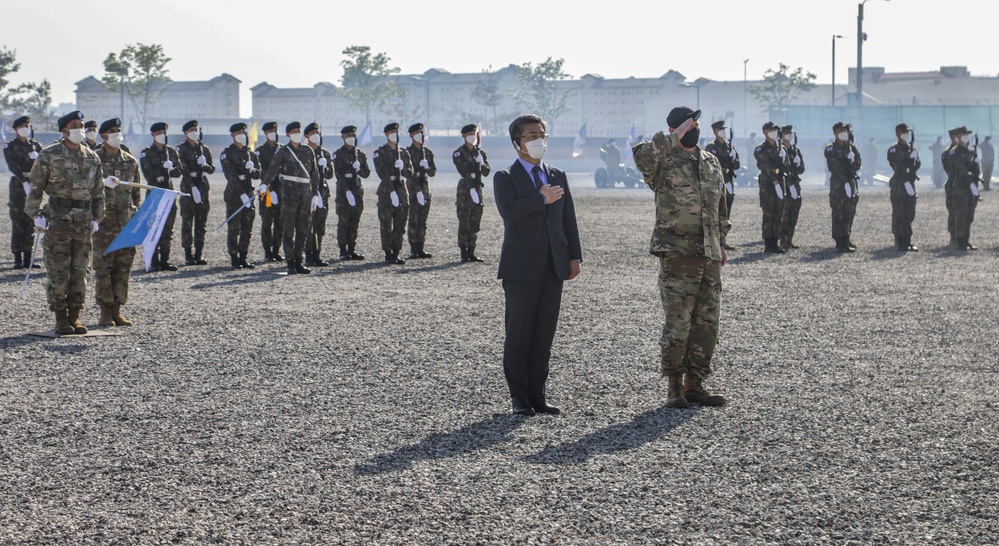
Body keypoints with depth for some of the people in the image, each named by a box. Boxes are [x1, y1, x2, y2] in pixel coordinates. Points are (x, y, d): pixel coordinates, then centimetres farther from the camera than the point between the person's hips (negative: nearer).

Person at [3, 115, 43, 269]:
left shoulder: (36, 145, 14)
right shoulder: (10, 146, 2)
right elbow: (12, 166, -12)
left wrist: (37, 156, -16)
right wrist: (24, 181, -24)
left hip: (34, 185, 3)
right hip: (18, 185, -3)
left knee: (31, 223, 4)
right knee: (18, 223, -4)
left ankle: (28, 258, 8)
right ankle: (18, 258, -1)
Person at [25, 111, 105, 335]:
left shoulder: (92, 157, 10)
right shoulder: (49, 156, -2)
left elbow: (98, 191, 16)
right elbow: (35, 187, -1)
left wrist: (96, 218, 12)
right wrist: (35, 215, -6)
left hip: (84, 222, 4)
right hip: (58, 221, -4)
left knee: (80, 270, 6)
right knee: (58, 271, -2)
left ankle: (74, 316, 14)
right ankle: (61, 318, 5)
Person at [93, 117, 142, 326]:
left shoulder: (131, 161, 13)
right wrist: (104, 183, -23)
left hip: (126, 221, 4)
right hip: (103, 221, -4)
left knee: (124, 266, 4)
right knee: (103, 266, -4)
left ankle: (117, 309, 12)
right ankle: (105, 312, 2)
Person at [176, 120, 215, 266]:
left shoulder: (204, 149, 15)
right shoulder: (181, 149, -1)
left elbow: (212, 169, 12)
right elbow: (183, 170, -10)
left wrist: (205, 165, -11)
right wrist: (193, 187, -19)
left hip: (203, 187, 5)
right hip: (188, 187, -5)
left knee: (201, 222, 5)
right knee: (187, 222, -4)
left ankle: (198, 253, 10)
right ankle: (188, 255, 1)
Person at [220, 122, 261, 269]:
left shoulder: (250, 153, 15)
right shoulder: (227, 154, -3)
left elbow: (257, 175, 14)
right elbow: (231, 176, -12)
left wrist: (252, 170, -10)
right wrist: (242, 194, -20)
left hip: (248, 194, 5)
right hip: (234, 195, -5)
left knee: (247, 229, 6)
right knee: (233, 228, -4)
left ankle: (243, 257, 13)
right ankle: (234, 259, 1)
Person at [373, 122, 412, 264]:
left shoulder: (404, 153, 15)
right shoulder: (379, 153, -2)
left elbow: (410, 173, 10)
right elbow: (383, 174, -12)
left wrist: (402, 168, -13)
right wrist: (392, 191, -21)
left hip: (402, 190, 5)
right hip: (386, 191, -5)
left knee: (400, 226, 5)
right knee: (386, 226, -4)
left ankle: (396, 254, 10)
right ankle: (388, 255, 1)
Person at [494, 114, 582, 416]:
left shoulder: (558, 176, 16)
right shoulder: (505, 178, 0)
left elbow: (568, 218, 14)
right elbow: (509, 210, -19)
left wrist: (574, 256, 6)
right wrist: (542, 198, -12)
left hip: (553, 267, 4)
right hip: (521, 268, -4)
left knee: (544, 337, 6)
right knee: (519, 337, 0)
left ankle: (538, 396, 12)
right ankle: (520, 398, 8)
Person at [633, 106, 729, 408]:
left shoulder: (712, 162, 16)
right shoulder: (663, 162, -5)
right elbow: (642, 154, -30)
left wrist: (720, 243, 20)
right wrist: (675, 138, -23)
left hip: (709, 256, 7)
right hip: (677, 254, -6)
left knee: (707, 323, 8)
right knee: (678, 322, -5)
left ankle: (694, 383, 18)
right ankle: (674, 387, 5)